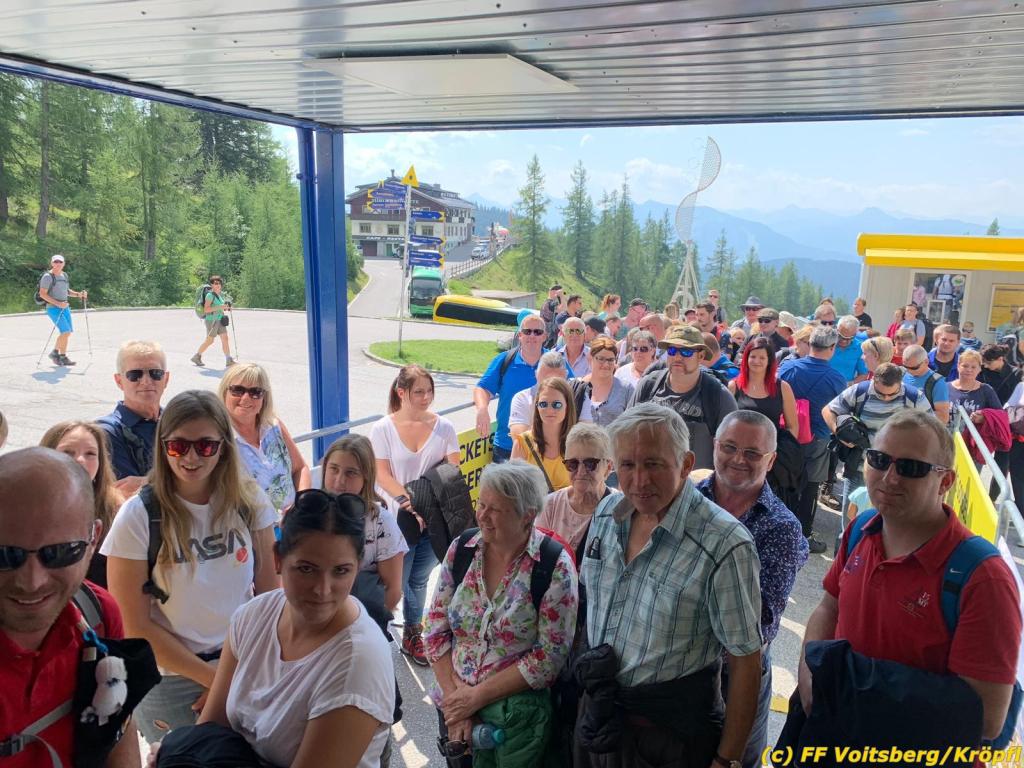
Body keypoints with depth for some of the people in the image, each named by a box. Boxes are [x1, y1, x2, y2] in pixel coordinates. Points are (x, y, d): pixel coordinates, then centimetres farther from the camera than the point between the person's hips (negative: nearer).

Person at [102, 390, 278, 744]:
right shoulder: (138, 516, -14)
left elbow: (268, 594, -1)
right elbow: (136, 627, -11)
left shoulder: (250, 501, -7)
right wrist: (215, 678, -10)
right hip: (171, 680, -2)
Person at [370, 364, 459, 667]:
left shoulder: (444, 427, -1)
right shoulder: (382, 429, -6)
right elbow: (383, 476, -10)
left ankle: (412, 634, 34)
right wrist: (411, 504, -22)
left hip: (433, 519, 3)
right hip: (397, 519, -2)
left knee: (418, 580, 17)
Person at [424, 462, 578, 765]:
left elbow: (550, 655, -17)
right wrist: (454, 698, -11)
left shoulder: (555, 566, -17)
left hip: (518, 717, -4)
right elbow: (436, 631, -2)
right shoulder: (461, 549, -6)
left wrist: (476, 696, -17)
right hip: (454, 706, 4)